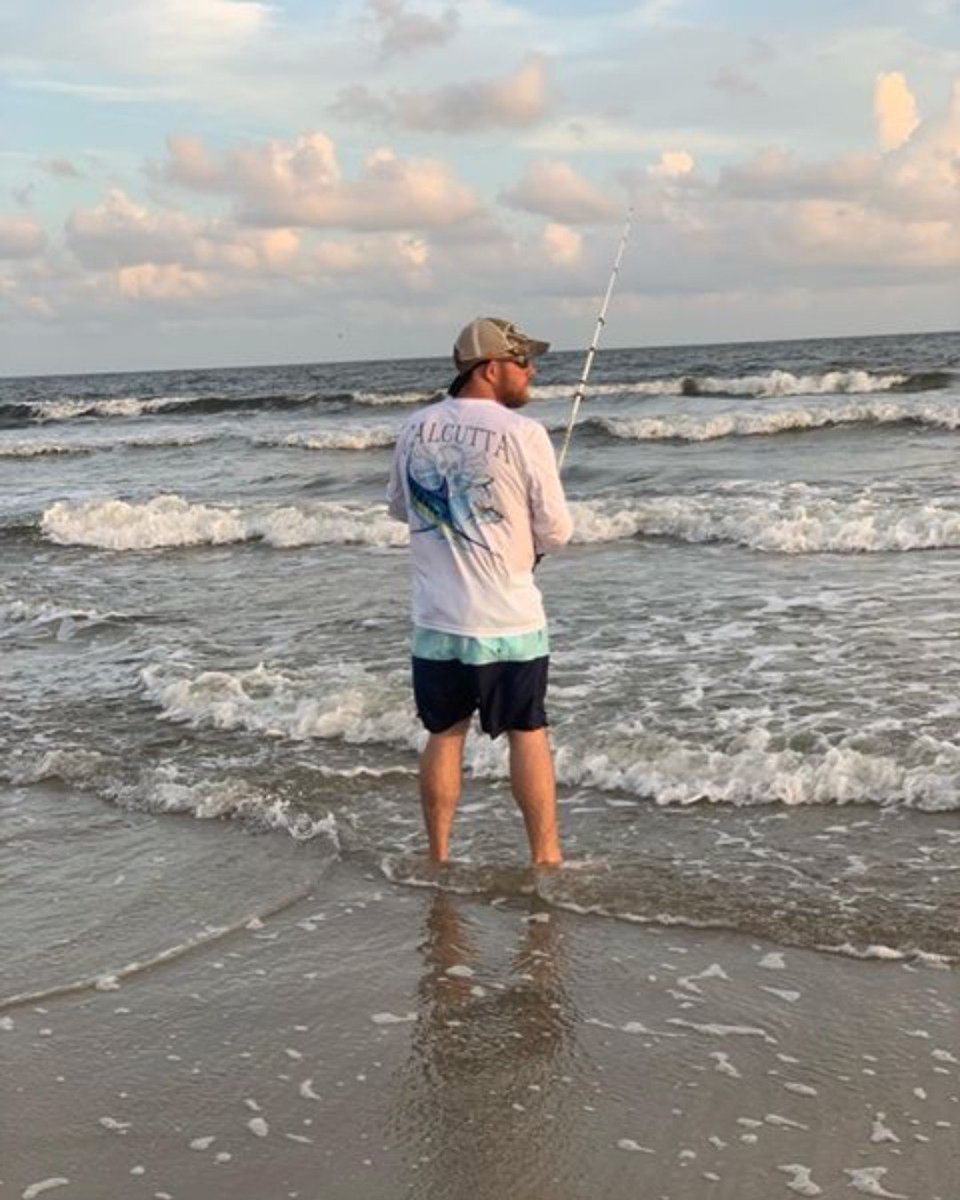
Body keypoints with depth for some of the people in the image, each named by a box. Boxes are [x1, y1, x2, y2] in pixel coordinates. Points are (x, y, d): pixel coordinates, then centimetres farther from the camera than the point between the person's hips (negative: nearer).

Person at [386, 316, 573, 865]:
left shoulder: (416, 429, 1)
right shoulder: (522, 434, -14)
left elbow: (399, 507, 16)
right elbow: (556, 532, -9)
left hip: (436, 618, 4)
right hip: (507, 618, -4)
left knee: (445, 733, 13)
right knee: (528, 733, 9)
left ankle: (439, 857, 20)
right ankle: (545, 857, 15)